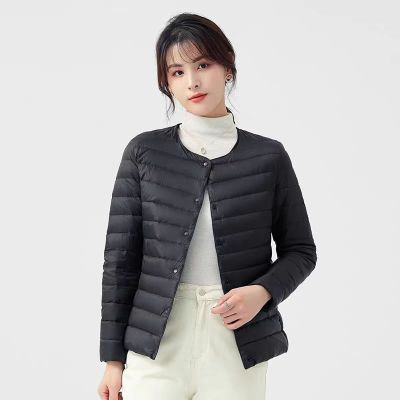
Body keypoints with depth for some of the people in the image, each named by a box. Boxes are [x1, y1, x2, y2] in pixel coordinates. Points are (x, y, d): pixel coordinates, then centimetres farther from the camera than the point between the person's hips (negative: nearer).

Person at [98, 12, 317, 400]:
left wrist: (263, 292, -10)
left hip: (237, 346, 0)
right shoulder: (144, 153, 3)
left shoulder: (269, 156, 3)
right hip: (155, 347, 0)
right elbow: (121, 257, 4)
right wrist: (114, 358, 2)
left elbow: (300, 251, 10)